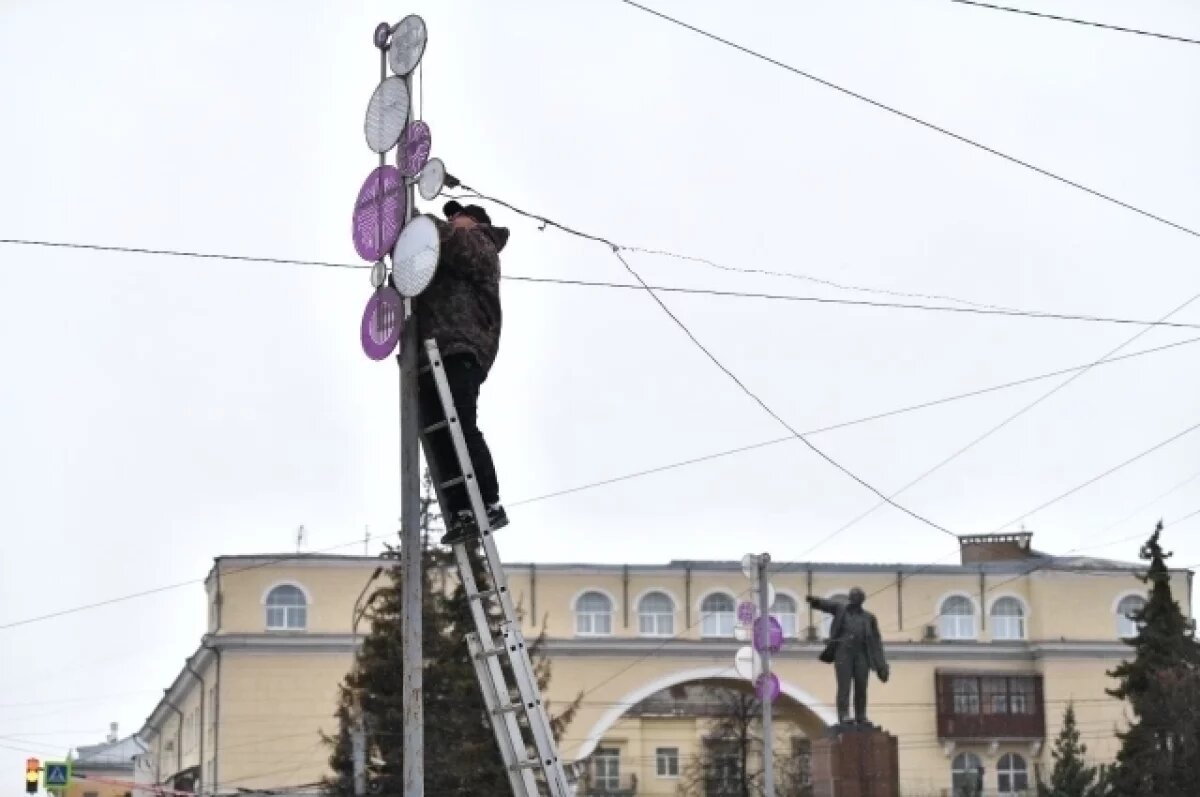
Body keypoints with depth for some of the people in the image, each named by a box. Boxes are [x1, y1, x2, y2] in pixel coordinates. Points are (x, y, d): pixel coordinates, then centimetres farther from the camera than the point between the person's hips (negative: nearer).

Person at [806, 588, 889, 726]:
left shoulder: (869, 617, 13)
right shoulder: (841, 609, 13)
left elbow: (876, 642, 10)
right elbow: (825, 604, -1)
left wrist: (882, 666, 3)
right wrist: (815, 601, -25)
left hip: (862, 655, 2)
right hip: (843, 653, -2)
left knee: (861, 687, 1)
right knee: (844, 686, -9)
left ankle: (861, 717, 7)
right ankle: (844, 716, -12)